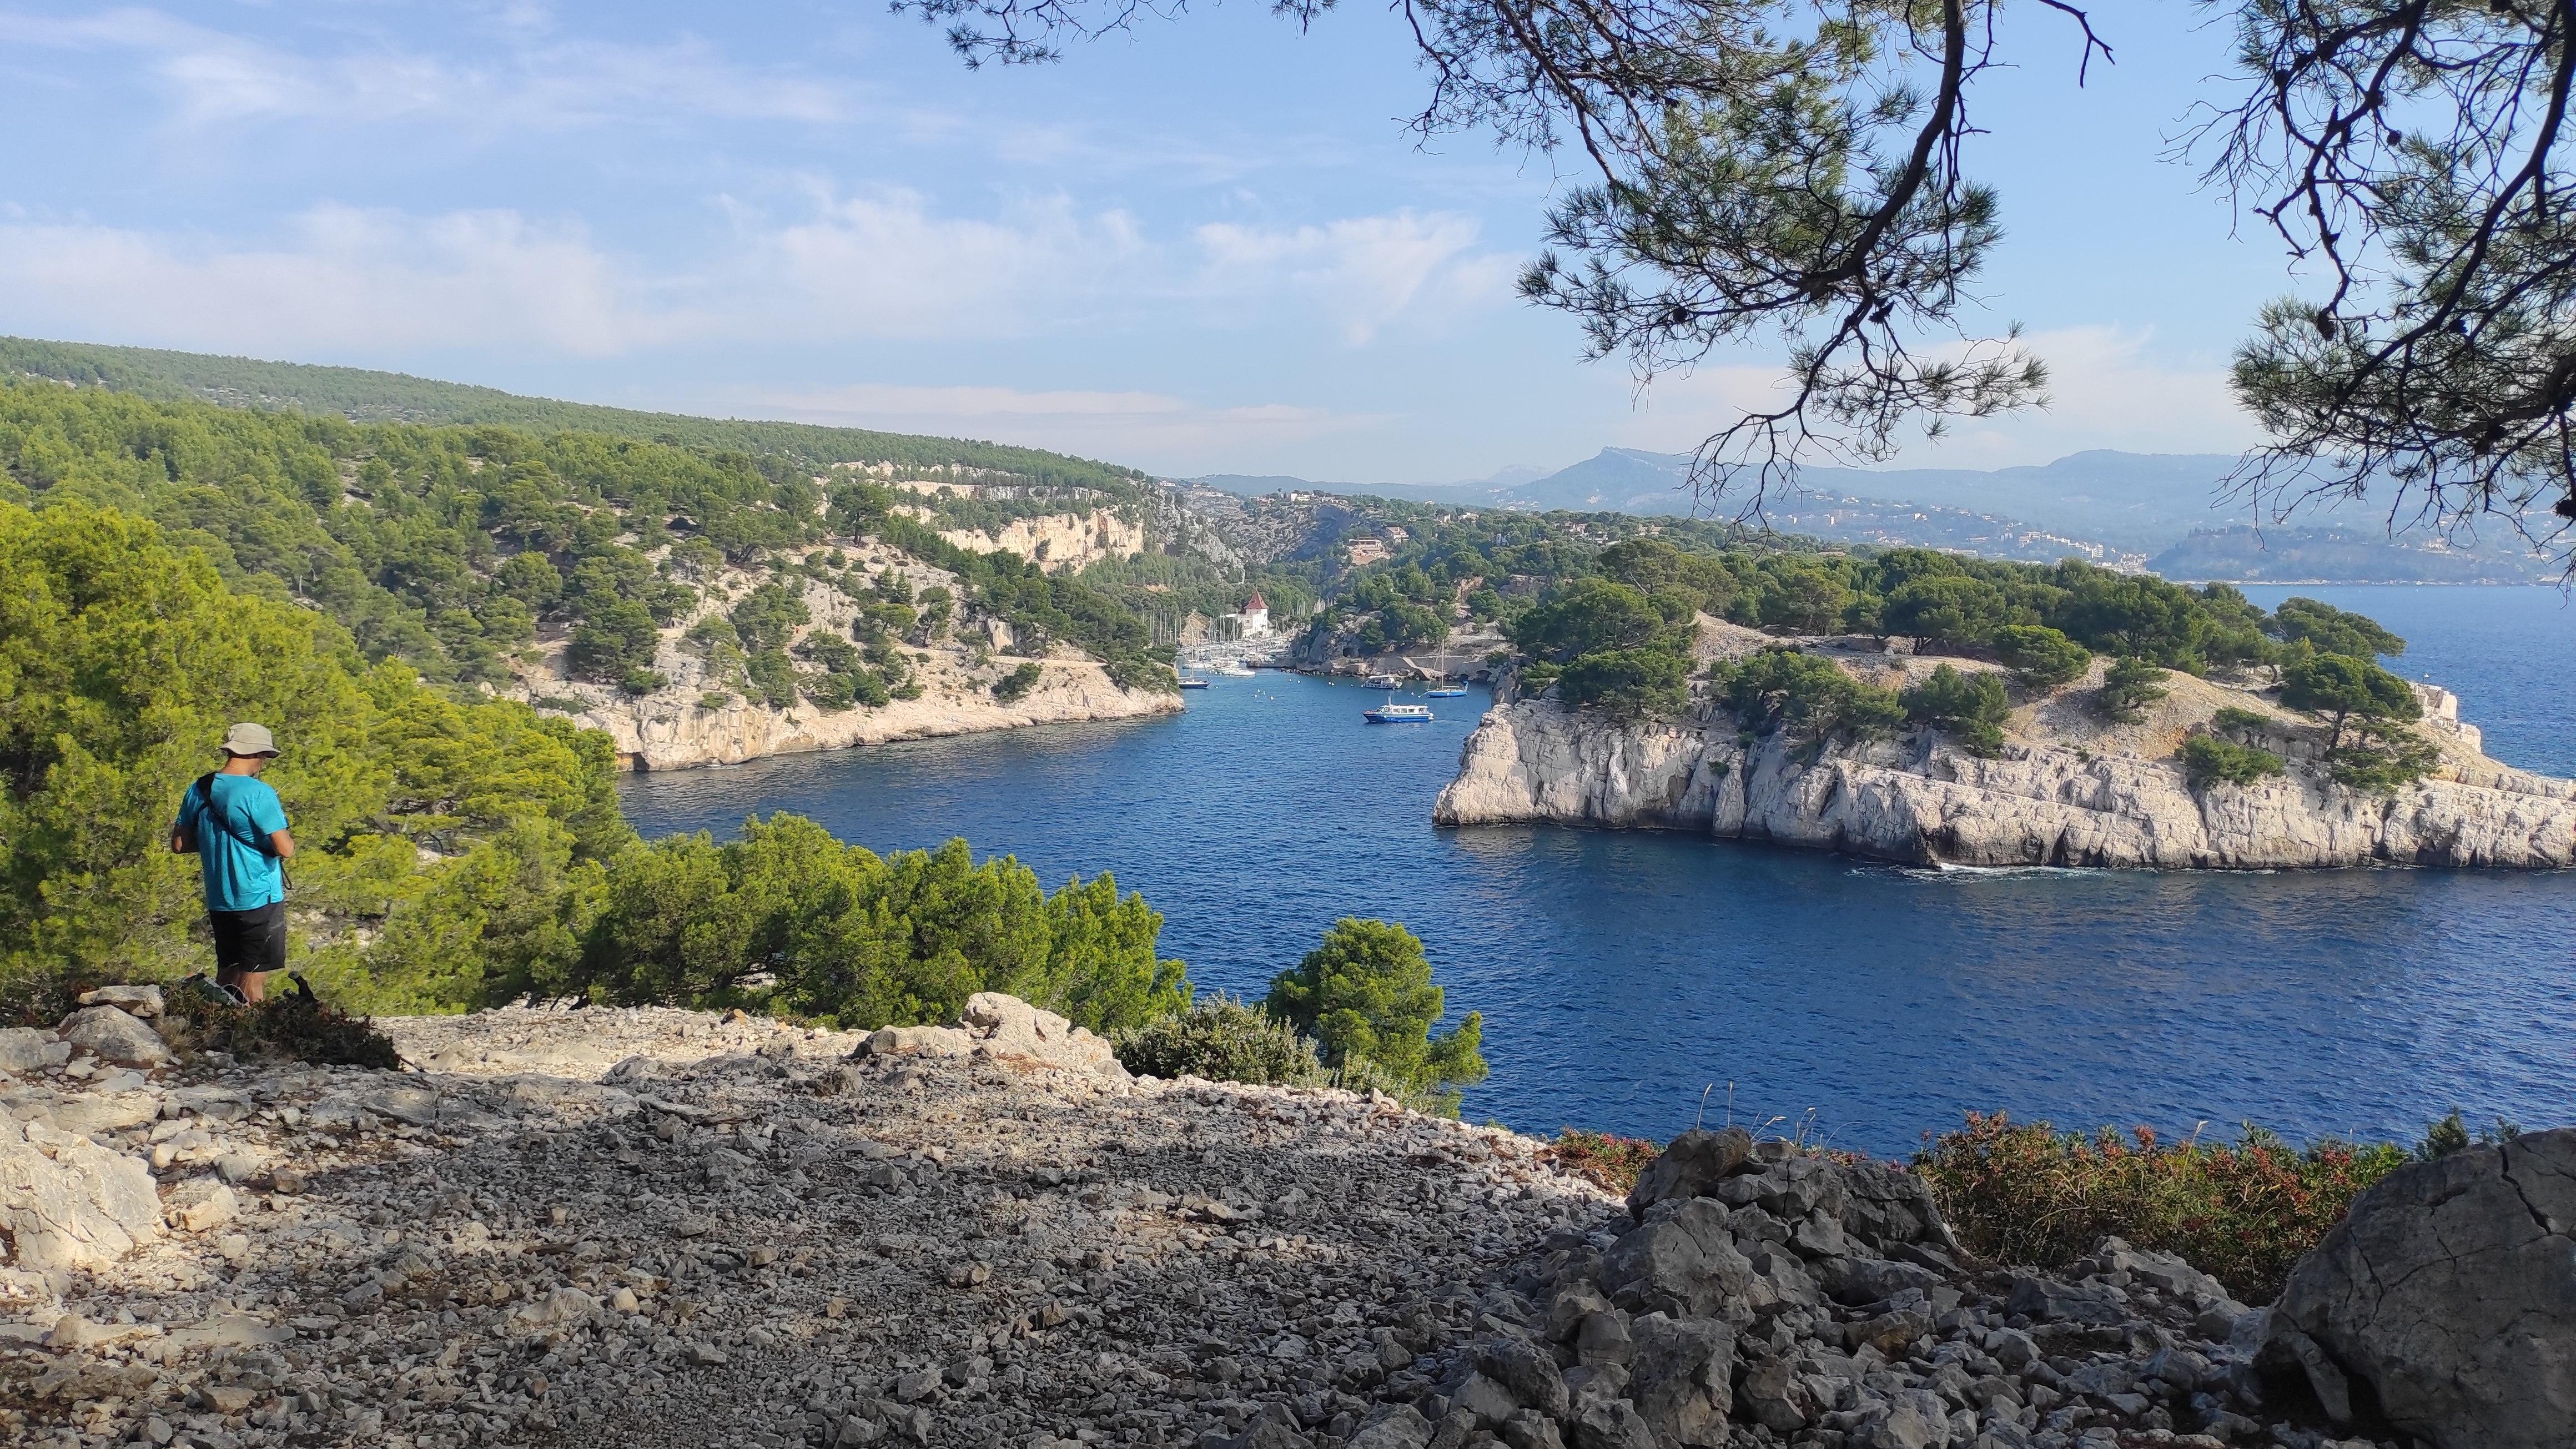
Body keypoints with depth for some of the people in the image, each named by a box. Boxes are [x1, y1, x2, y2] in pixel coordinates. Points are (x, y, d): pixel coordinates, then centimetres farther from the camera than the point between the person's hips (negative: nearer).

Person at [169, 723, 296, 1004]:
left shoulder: (198, 790, 5)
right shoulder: (258, 793, -17)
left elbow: (179, 844, 13)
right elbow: (285, 849, -20)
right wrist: (289, 841, 1)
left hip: (218, 901, 7)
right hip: (259, 899, -7)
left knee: (227, 971, 17)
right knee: (254, 977, 1)